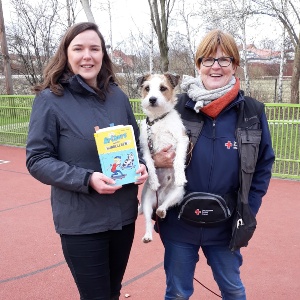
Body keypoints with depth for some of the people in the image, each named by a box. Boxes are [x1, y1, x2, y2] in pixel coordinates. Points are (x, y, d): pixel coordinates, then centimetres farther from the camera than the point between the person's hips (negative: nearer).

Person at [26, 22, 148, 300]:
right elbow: (37, 160, -11)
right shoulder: (50, 99, -10)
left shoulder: (118, 96, 3)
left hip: (124, 215, 5)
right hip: (80, 222, -4)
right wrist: (87, 179, -24)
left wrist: (141, 166, -9)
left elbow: (136, 142, 13)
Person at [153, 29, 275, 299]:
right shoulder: (177, 106, -7)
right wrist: (156, 161, -19)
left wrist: (248, 212, -2)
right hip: (179, 223, 0)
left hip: (225, 226, 1)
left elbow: (264, 165, 3)